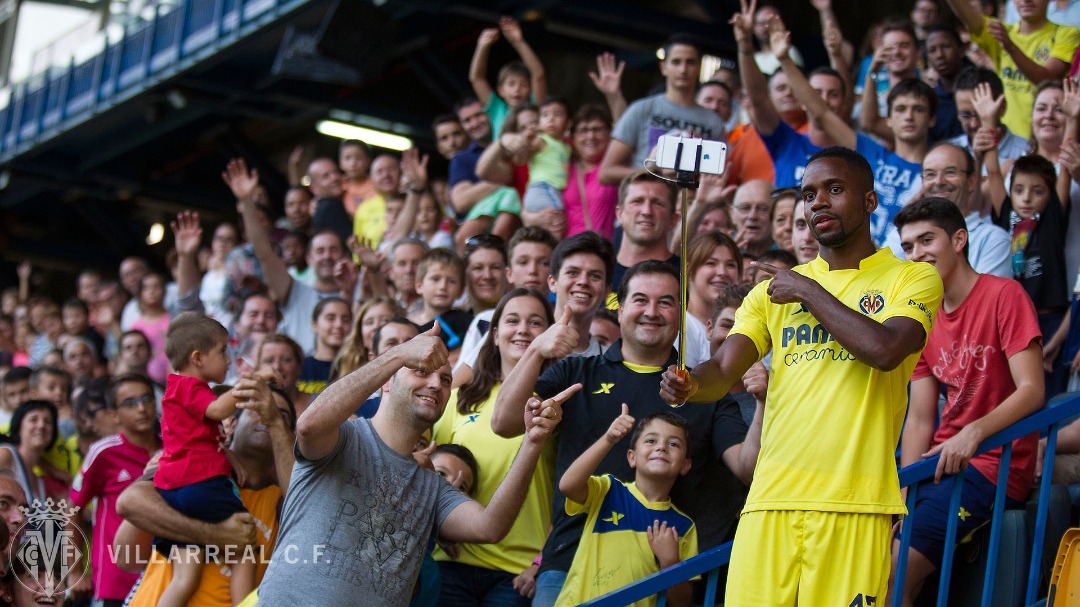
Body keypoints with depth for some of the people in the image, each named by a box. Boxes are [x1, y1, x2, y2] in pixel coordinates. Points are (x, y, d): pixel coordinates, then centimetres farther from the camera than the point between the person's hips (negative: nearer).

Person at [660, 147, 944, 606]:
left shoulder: (913, 278, 6)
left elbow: (885, 350, -14)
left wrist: (808, 292, -3)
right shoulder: (774, 289, 19)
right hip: (770, 499, 3)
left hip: (853, 504, -3)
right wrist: (689, 385, -15)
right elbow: (723, 371, 8)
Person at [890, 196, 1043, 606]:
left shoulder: (1004, 295, -8)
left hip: (992, 467, -7)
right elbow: (919, 419, 9)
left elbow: (1031, 391, -17)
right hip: (940, 461, 7)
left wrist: (974, 433, -33)